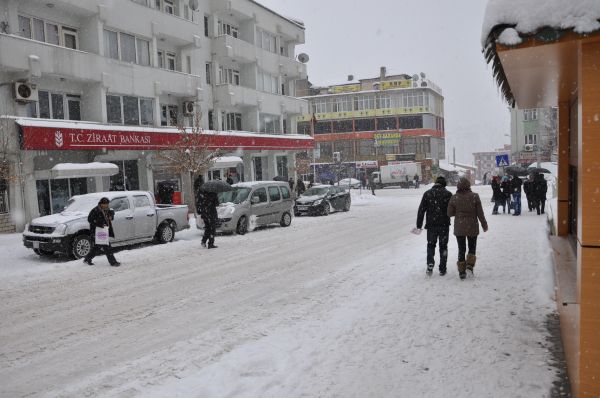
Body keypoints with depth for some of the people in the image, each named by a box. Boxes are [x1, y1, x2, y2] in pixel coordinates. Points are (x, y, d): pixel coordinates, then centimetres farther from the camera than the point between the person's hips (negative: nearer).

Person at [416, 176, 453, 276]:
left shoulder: (427, 193, 1)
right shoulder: (448, 194, -2)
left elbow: (421, 210, -1)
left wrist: (419, 225, 1)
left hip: (431, 225, 1)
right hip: (444, 224, 0)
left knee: (431, 245, 14)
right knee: (443, 246, 10)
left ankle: (430, 264, -4)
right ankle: (442, 269, 13)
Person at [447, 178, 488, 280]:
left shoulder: (454, 198, -9)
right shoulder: (474, 196, -10)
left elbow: (450, 213, -4)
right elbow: (480, 213, -6)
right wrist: (484, 225, 7)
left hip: (459, 228, 1)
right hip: (472, 227, -1)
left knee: (461, 249, 11)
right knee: (472, 248, 17)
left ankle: (462, 272, 13)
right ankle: (470, 266, -2)